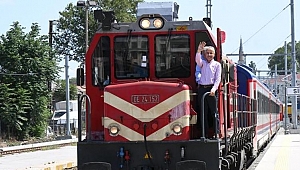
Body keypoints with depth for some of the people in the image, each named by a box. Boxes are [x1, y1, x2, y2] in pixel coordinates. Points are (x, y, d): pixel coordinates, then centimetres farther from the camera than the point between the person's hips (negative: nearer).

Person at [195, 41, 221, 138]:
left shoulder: (217, 65, 8)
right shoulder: (202, 63, 13)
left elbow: (218, 79, 0)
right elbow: (197, 60, -10)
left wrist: (213, 89, -14)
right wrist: (199, 51, -28)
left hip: (211, 89, -2)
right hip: (202, 89, 2)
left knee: (214, 112, -6)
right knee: (203, 112, 2)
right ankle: (205, 134, 5)